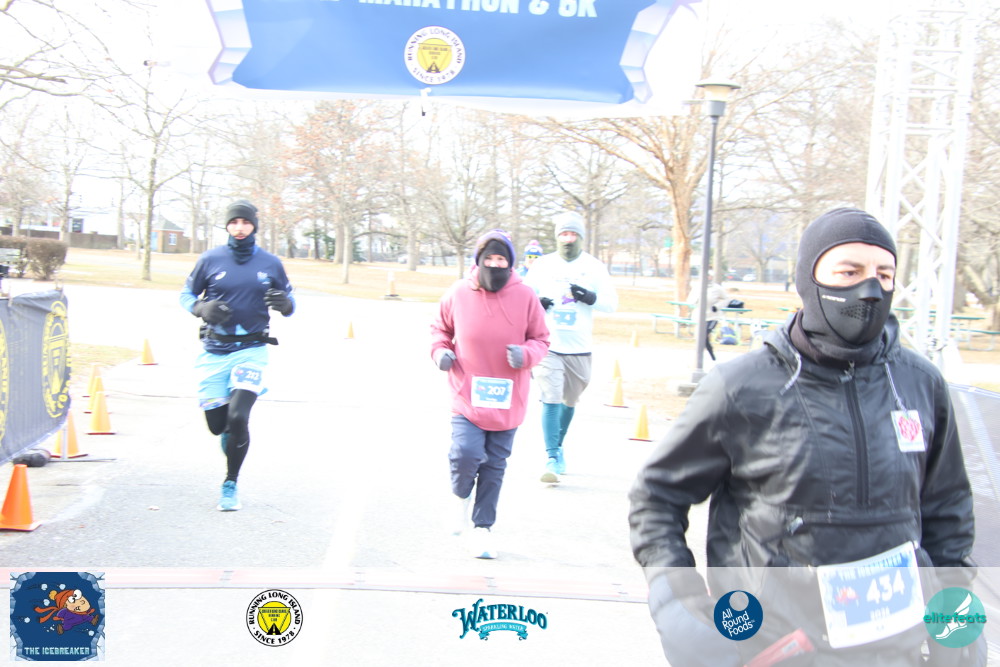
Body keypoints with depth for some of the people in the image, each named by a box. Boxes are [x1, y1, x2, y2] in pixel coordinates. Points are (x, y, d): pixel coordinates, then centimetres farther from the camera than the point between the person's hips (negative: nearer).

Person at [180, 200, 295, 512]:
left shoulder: (271, 263, 3)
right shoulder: (210, 259, 1)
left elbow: (289, 304, 10)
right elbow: (187, 295, 9)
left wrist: (284, 304, -14)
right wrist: (202, 307, -14)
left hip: (251, 350, -1)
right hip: (214, 351, 1)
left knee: (237, 418, -17)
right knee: (216, 425, 5)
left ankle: (231, 485, 2)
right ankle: (232, 437, 45)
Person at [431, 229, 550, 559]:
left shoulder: (525, 296, -4)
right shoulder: (458, 294, -4)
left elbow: (541, 339, 5)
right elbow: (440, 328, 13)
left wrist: (525, 354, -16)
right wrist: (440, 350, -7)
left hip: (507, 399, 1)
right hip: (467, 395, -1)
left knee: (494, 465, 9)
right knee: (465, 454, -17)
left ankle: (482, 527, 26)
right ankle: (462, 496, 19)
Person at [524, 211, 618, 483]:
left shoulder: (594, 267, 5)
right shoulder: (542, 265, 4)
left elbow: (612, 302, 2)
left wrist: (590, 297, -18)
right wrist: (536, 303, -11)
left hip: (579, 348, 2)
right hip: (548, 345, -2)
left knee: (570, 400, 14)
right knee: (551, 398, -14)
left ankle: (558, 448, 34)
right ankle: (551, 458, -14)